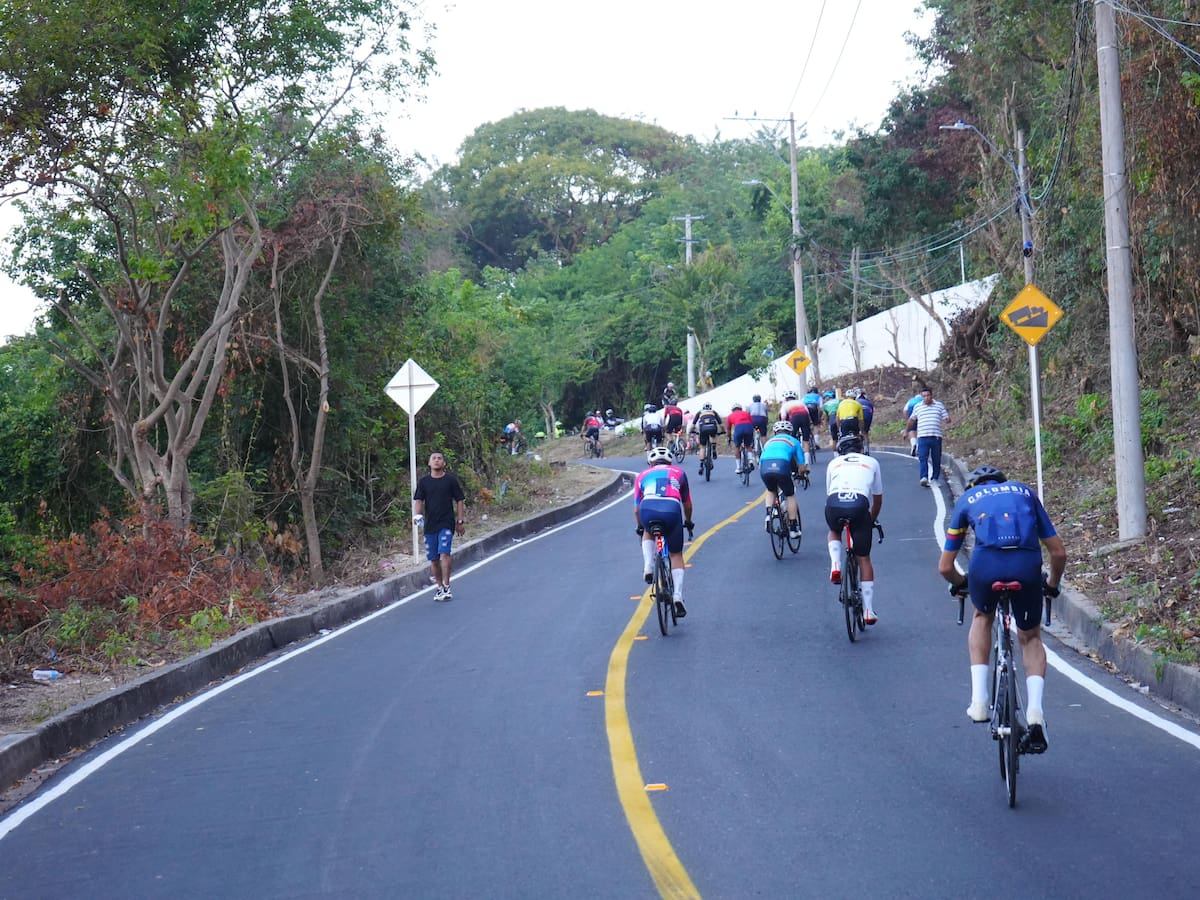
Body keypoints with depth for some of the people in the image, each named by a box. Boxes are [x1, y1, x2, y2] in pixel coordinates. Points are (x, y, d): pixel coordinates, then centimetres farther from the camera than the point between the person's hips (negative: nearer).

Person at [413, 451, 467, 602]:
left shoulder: (450, 480, 2)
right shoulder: (423, 481, 6)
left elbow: (459, 500, 7)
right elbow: (418, 500, 2)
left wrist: (460, 521, 4)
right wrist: (417, 515, -17)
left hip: (447, 523, -3)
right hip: (429, 525, 3)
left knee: (444, 554, -17)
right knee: (433, 559, 7)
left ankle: (446, 587, -14)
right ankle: (439, 587, 21)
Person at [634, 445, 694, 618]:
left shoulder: (643, 476, 31)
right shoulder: (678, 472, 32)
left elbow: (636, 509, 32)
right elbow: (687, 504, 37)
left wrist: (640, 527, 50)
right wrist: (688, 522, 55)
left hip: (648, 509, 1)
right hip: (672, 509, 0)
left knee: (648, 533, 36)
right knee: (676, 555, 16)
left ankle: (648, 567, 14)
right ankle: (678, 597, 4)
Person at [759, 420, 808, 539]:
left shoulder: (769, 442, 35)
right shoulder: (794, 441, 27)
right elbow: (801, 466, 23)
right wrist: (802, 473, 46)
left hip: (764, 468, 3)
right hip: (782, 466, -3)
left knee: (771, 491, 33)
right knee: (790, 495, 19)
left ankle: (768, 514, 12)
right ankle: (793, 529, 18)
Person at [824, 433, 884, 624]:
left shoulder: (833, 463, 28)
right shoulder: (871, 462, 28)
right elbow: (878, 499, 32)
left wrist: (836, 513, 48)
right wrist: (871, 521, 48)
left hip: (834, 504, 1)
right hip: (859, 505, -1)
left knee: (834, 532, 37)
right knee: (864, 558, 13)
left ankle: (835, 566, 10)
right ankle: (868, 611, 12)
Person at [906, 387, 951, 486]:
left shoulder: (939, 405, 11)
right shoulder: (917, 407, 11)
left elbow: (947, 419, 12)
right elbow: (911, 420, 25)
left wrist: (947, 420, -12)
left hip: (936, 437, 1)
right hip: (922, 437, -1)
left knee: (936, 460, 4)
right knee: (923, 459, -14)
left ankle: (934, 479, 14)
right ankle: (924, 478, -23)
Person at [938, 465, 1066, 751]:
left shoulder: (967, 499, 30)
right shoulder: (1025, 492, 32)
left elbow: (945, 567, 30)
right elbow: (1059, 552, 28)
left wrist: (961, 584, 51)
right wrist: (1052, 585, 46)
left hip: (986, 562, -1)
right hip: (1027, 564, 1)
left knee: (982, 618, 32)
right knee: (1031, 637, 23)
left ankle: (979, 700, 21)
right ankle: (1035, 711, 3)